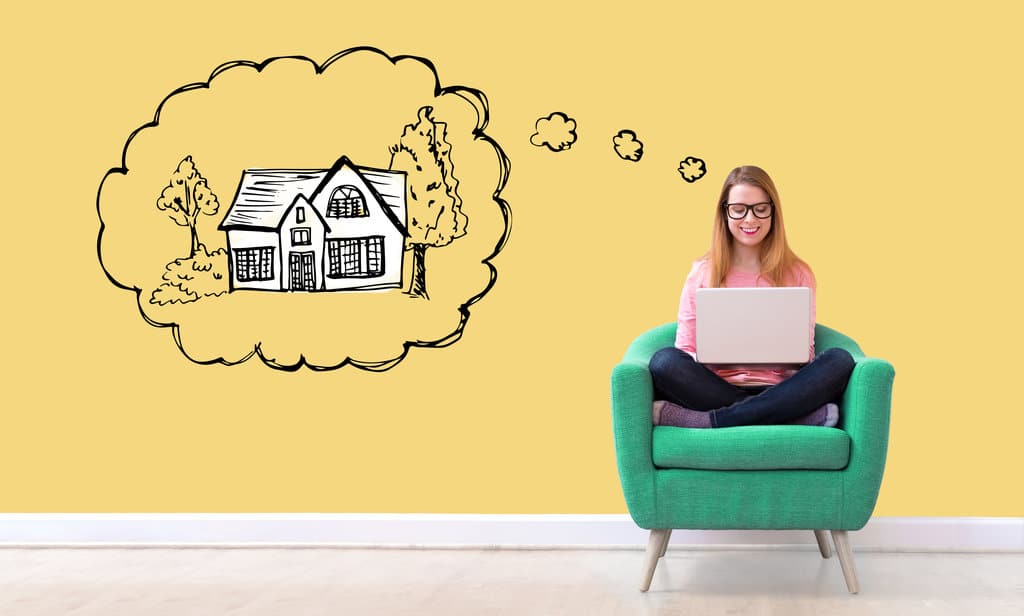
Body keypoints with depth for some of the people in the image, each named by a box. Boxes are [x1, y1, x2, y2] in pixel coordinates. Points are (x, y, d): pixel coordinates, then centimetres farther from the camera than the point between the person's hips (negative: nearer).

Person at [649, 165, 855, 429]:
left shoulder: (798, 274, 11)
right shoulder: (702, 272, 10)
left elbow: (805, 359, 9)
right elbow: (685, 349, 7)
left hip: (778, 392, 1)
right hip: (715, 387, 0)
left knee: (839, 361, -27)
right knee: (665, 361, -29)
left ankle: (704, 420, -33)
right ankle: (803, 417, -32)